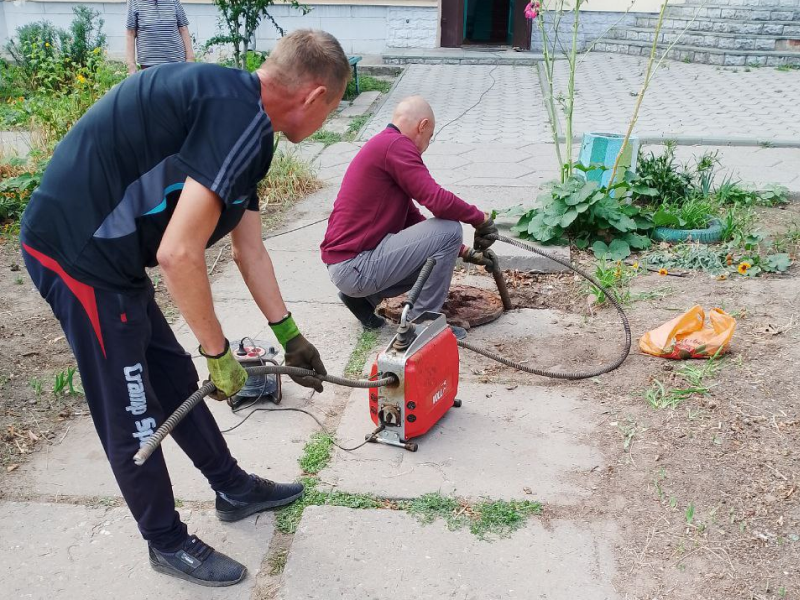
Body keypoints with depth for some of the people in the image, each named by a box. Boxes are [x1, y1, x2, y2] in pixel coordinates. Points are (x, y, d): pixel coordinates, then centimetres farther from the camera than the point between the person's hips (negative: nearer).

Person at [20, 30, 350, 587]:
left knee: (175, 376, 20)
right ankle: (168, 543, 26)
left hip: (103, 248, 10)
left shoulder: (243, 121, 11)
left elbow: (251, 252, 18)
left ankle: (233, 488, 39)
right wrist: (220, 352, -12)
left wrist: (289, 336, 24)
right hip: (78, 250, -10)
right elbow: (178, 254, -26)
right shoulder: (240, 117, -21)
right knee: (132, 413, 5)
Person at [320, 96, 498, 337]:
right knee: (448, 230, -12)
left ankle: (363, 296, 15)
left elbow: (413, 220, 20)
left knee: (435, 257, 23)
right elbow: (439, 201, -23)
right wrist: (481, 218, -5)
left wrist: (464, 252, 17)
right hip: (354, 266, -10)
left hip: (345, 263, 10)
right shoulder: (396, 144, -13)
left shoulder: (383, 145, 19)